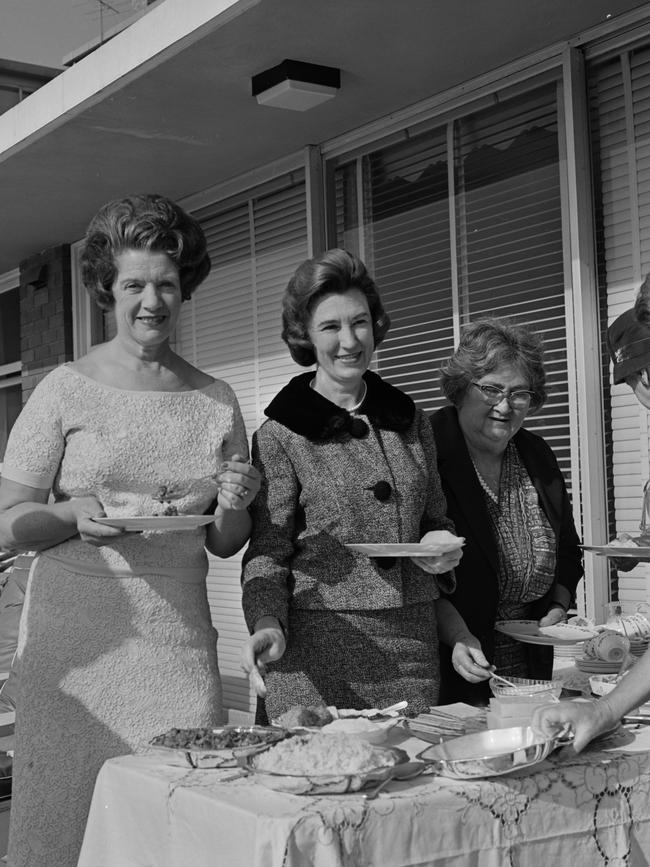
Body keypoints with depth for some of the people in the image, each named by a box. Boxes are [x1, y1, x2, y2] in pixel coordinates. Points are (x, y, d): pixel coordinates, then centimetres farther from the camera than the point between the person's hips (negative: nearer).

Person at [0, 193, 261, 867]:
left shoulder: (216, 402, 8)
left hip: (179, 641, 2)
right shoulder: (66, 391, -1)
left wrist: (233, 505, -6)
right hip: (76, 639, -2)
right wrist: (77, 513, -18)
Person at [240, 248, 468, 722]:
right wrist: (267, 624, -21)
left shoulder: (411, 421, 10)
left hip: (413, 643, 4)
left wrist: (441, 546, 0)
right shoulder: (280, 436, -3)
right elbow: (268, 552, -5)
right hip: (317, 647, -4)